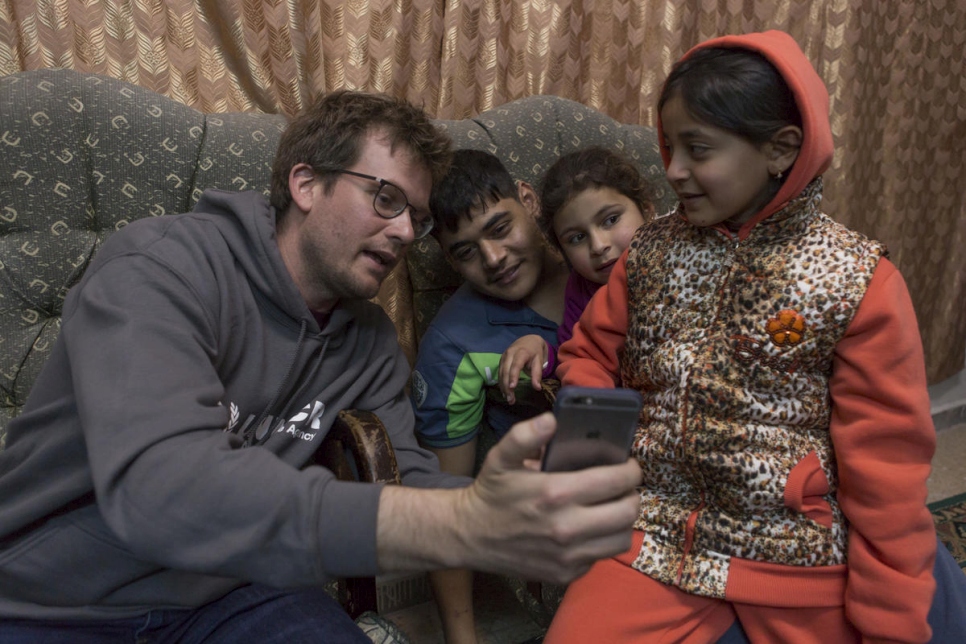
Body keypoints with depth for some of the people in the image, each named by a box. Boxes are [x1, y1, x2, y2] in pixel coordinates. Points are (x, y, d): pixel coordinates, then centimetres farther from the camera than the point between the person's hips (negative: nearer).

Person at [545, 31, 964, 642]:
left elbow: (885, 467, -8)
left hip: (797, 564, -2)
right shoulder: (652, 252, 1)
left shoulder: (860, 282, -10)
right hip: (657, 536, 3)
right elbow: (591, 355, 11)